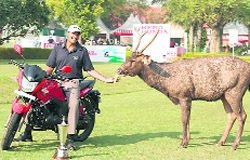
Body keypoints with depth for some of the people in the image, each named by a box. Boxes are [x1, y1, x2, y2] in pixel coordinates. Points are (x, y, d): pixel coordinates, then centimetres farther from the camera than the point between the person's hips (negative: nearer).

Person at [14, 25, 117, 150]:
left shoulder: (82, 51, 10)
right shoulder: (58, 48, 14)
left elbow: (90, 70, 10)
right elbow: (50, 68, 12)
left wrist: (106, 80, 0)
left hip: (73, 83, -2)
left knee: (73, 104, -31)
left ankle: (70, 138, -28)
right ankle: (27, 133, -7)